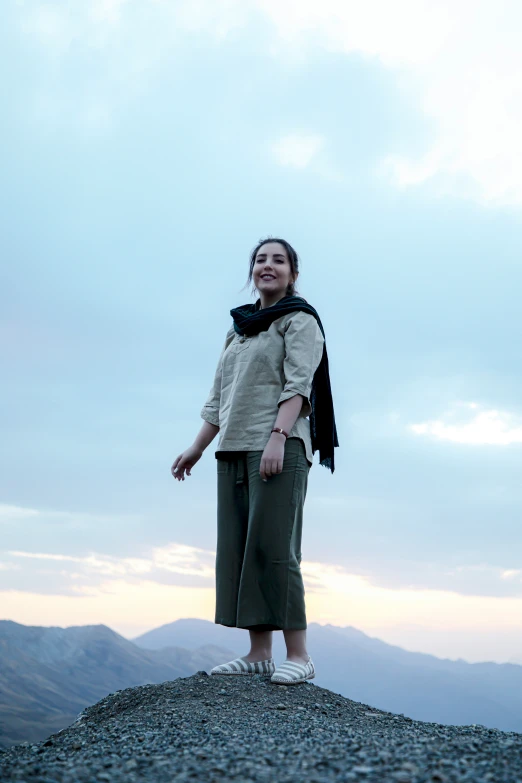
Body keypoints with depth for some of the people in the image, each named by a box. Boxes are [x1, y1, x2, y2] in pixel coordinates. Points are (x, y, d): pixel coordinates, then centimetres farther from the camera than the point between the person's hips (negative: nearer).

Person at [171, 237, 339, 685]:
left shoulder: (299, 320, 4)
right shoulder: (238, 329, 24)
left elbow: (297, 384, -10)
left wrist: (278, 436, -23)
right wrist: (197, 448, 16)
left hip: (278, 447, -7)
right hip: (233, 450, 7)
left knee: (273, 547, -12)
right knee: (237, 550, 2)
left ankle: (298, 655, -6)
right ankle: (259, 654, 6)